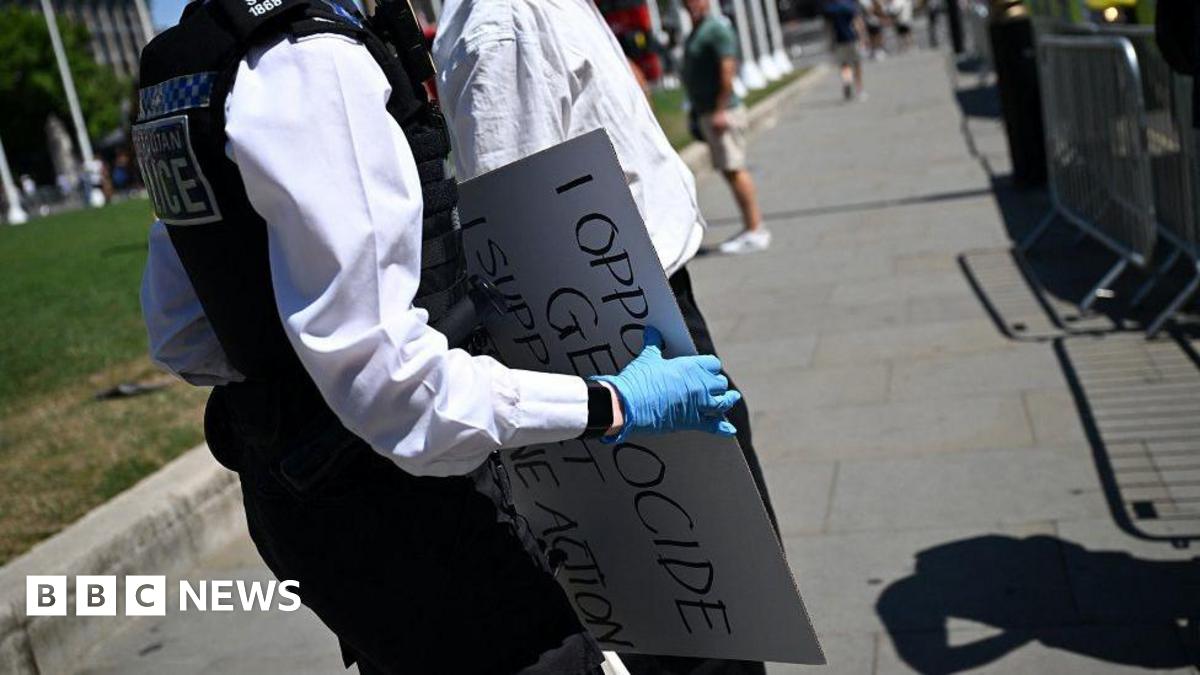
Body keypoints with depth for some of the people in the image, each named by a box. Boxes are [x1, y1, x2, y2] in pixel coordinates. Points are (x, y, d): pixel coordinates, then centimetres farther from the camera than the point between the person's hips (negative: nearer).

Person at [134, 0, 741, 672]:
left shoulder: (185, 61, 8)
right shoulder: (315, 64, -21)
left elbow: (182, 339, 12)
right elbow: (383, 374, -26)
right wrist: (612, 405, -19)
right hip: (394, 508, -9)